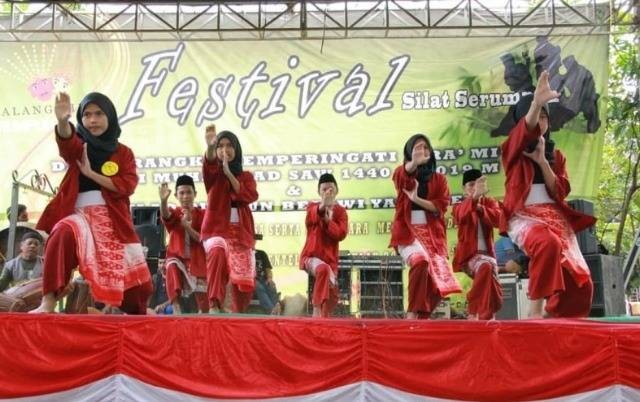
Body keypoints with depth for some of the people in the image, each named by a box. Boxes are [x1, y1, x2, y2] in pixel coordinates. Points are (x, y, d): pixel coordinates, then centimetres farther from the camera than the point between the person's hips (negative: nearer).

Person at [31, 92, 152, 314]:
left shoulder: (123, 152, 9)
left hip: (113, 219, 2)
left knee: (138, 281, 4)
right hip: (79, 214, -1)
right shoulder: (78, 145, 6)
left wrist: (91, 173, -14)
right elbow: (66, 142, -21)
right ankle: (48, 302, -38)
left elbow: (127, 186, -6)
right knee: (63, 234, -38)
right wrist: (63, 121, -44)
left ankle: (139, 316, 35)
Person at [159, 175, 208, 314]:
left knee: (203, 301, 4)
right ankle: (175, 308, -38)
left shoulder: (202, 214, -1)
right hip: (177, 256, -1)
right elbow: (165, 215, -28)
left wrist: (188, 227, -23)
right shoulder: (174, 213, -1)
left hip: (197, 260, 1)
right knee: (172, 267, -37)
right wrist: (163, 200, -50)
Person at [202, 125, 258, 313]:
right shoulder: (214, 174, 7)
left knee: (244, 282, 3)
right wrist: (209, 146, -42)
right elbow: (208, 166, -20)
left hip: (241, 232, 3)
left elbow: (250, 196, -9)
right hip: (216, 229, -3)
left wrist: (228, 173, -15)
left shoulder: (246, 176, 13)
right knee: (217, 253, -37)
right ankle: (214, 306, -44)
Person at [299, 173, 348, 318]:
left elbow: (341, 234, -9)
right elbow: (310, 218, -26)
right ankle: (316, 310, -32)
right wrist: (322, 206, -47)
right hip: (310, 256, -4)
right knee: (323, 268, -37)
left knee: (333, 296, 5)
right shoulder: (313, 206, 0)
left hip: (330, 258, 4)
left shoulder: (340, 211, 5)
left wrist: (328, 220, -24)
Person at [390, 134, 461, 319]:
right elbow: (403, 174, -21)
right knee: (420, 261, -32)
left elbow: (441, 206, -1)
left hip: (432, 232, 4)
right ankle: (412, 314, -26)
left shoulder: (439, 179, 14)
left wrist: (417, 199, -15)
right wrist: (414, 162, -45)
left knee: (438, 280, -3)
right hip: (407, 230, -4)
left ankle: (422, 317, 18)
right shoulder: (403, 173, 6)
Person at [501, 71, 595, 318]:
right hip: (523, 217, -5)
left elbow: (560, 192, 6)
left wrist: (542, 160, -7)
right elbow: (526, 130, -20)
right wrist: (536, 102, -40)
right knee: (548, 243, -39)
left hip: (556, 217, 5)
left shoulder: (555, 154, 19)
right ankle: (536, 309, -31)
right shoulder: (512, 150, 6)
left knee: (579, 280, -8)